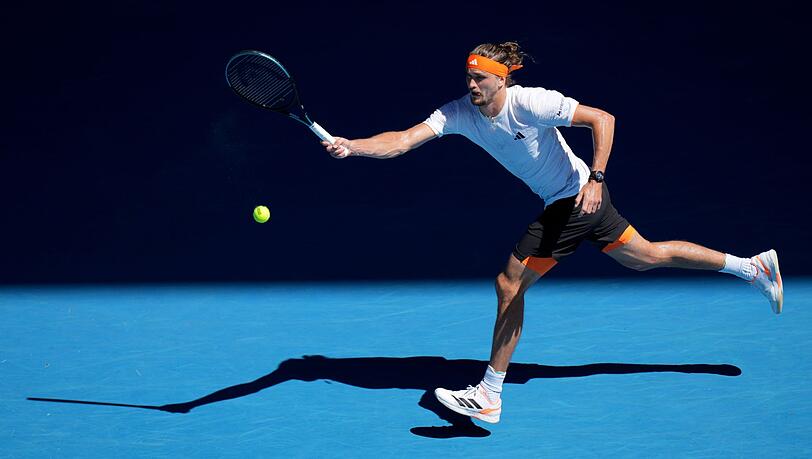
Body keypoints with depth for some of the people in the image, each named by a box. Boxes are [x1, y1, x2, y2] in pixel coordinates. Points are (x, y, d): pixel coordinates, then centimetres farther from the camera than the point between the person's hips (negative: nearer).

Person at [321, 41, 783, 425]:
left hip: (580, 198, -8)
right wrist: (351, 146, -27)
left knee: (510, 284, -9)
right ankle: (754, 266, 35)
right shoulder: (459, 113, -4)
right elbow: (404, 139, -13)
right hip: (561, 203, 8)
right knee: (647, 256, 20)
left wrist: (595, 178, -29)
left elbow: (603, 119, -20)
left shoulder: (530, 103, -22)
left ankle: (489, 396, -1)